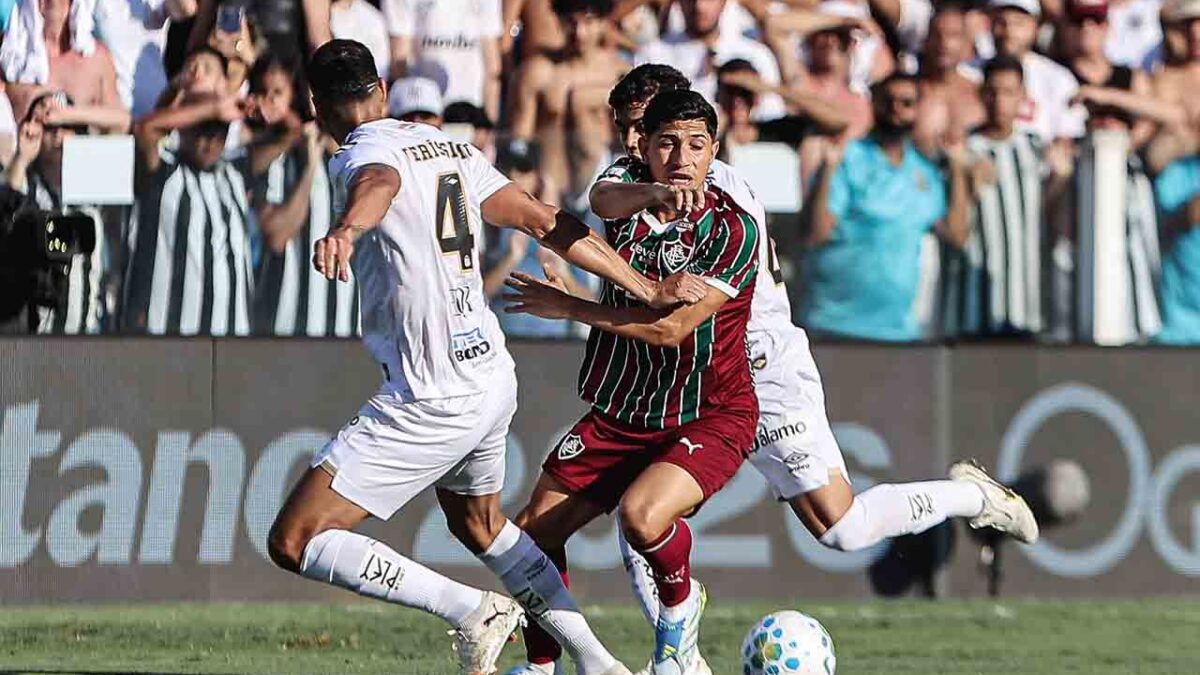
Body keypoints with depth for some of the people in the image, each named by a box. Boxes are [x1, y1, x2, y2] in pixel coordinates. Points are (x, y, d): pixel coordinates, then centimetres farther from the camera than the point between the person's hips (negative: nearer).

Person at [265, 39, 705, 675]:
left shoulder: (364, 155, -11)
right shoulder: (448, 147, 12)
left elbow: (380, 183, -37)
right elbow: (545, 221, 15)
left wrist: (346, 228, -60)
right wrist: (648, 291, 22)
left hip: (431, 401, -9)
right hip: (493, 378, 9)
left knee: (293, 542, -6)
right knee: (478, 523, 34)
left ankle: (471, 610, -8)